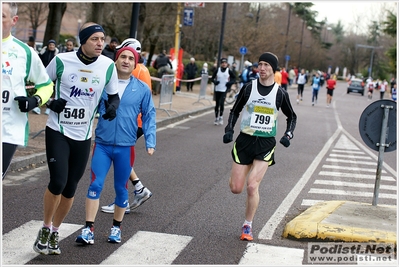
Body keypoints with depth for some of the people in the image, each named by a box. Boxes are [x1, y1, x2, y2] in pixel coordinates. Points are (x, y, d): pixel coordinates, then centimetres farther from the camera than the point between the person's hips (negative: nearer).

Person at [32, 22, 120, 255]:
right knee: (58, 182, -15)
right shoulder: (61, 61, -10)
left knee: (70, 188, 8)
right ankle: (45, 229, 10)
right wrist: (50, 102, -14)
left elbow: (113, 95, 8)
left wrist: (113, 106, -14)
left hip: (83, 136, 3)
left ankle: (55, 233, 28)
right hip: (58, 131, -3)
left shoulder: (108, 66, -4)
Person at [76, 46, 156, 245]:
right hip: (102, 144, 0)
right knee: (95, 185, -6)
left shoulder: (142, 89, 1)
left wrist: (150, 143, -2)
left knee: (121, 188, 11)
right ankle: (88, 229, 1)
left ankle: (116, 227, 27)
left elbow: (149, 117, 5)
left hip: (126, 147, 0)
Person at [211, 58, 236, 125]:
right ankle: (216, 118, 18)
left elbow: (234, 78, 8)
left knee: (221, 103, -17)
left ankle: (221, 117, -3)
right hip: (217, 90, 3)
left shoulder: (229, 71, -2)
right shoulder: (217, 70, 3)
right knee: (217, 104, 8)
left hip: (224, 90, -2)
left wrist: (230, 83, -10)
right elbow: (212, 78, 9)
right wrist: (214, 81, -12)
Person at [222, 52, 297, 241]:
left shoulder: (280, 93, -2)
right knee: (236, 188, 1)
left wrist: (288, 134, -5)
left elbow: (292, 117, 12)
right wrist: (229, 129, -6)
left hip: (266, 144, -1)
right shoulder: (248, 88, -2)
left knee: (252, 186, -13)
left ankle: (248, 226, 7)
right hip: (245, 140, 1)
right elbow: (235, 111, 9)